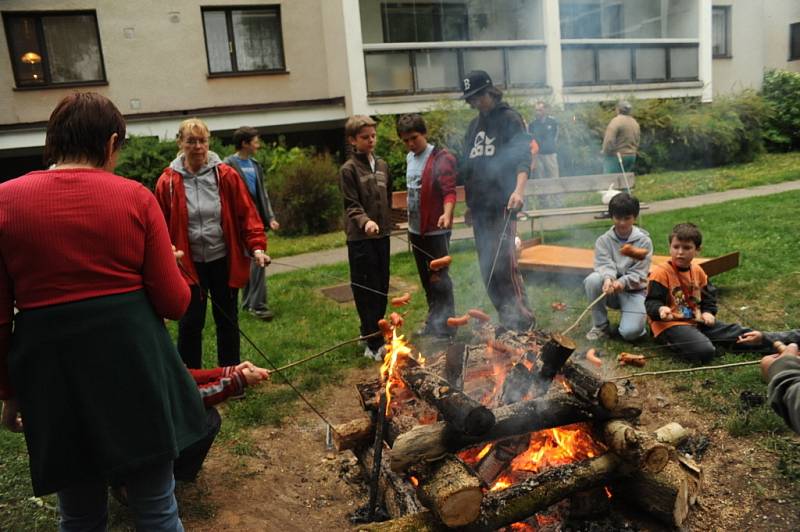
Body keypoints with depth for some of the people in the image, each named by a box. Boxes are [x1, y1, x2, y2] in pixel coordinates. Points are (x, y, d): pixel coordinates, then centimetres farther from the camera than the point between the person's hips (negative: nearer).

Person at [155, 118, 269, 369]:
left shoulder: (227, 176, -5)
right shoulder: (168, 181, -5)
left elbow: (247, 214, -5)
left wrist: (257, 247, -15)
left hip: (224, 261, 1)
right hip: (189, 264, -1)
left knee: (228, 320, 13)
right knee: (190, 324, 5)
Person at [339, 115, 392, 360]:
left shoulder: (383, 166, 11)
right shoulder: (348, 169, -7)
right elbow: (351, 206, -14)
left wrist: (387, 223, 16)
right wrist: (365, 221, -32)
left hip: (382, 236, 6)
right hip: (360, 238, -6)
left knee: (382, 289, 12)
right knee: (367, 291, -2)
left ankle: (374, 334, 28)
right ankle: (374, 344, 4)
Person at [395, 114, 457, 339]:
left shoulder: (442, 158, -11)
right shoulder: (410, 158, 12)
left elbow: (449, 191, -21)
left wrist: (447, 213, -39)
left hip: (436, 230, -8)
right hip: (416, 229, 8)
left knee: (439, 279, -3)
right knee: (426, 280, 16)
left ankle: (443, 328, 5)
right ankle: (432, 323, 28)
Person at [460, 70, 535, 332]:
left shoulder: (509, 118, -2)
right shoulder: (474, 125, 20)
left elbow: (523, 156, -15)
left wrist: (519, 190, -32)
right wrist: (469, 204, 21)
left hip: (502, 204, -7)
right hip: (479, 207, 7)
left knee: (503, 262, -14)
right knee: (487, 268, 8)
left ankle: (522, 317, -4)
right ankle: (506, 319, 19)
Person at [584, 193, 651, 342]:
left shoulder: (644, 241, -6)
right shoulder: (603, 240, -3)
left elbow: (639, 274, -11)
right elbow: (605, 265, -16)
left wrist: (622, 282, -32)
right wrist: (608, 278, -40)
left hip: (634, 291, -2)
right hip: (610, 290, 2)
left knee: (630, 332, -26)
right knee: (592, 279, -32)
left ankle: (639, 317, 14)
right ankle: (600, 325, -12)